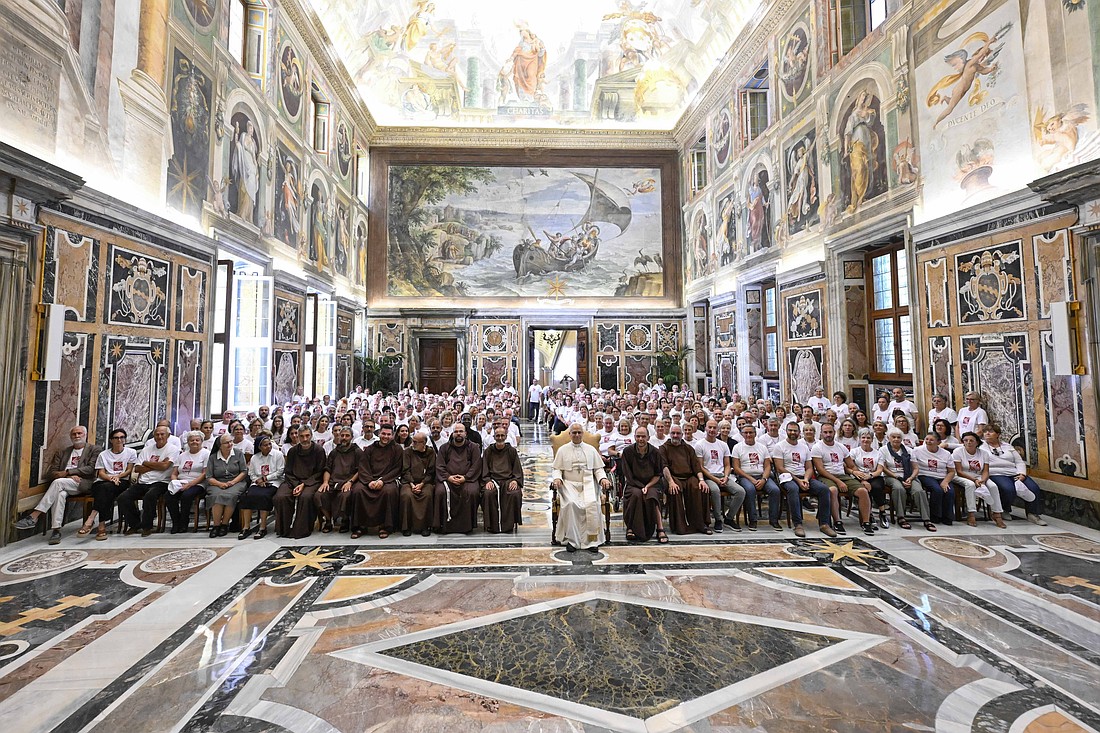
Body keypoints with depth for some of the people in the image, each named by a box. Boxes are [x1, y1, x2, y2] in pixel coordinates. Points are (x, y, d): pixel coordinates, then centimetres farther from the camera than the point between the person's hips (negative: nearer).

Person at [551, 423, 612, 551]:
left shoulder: (591, 449, 17)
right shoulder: (562, 450, 14)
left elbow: (598, 469, 15)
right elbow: (557, 469, 11)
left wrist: (603, 478, -4)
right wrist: (557, 478, -10)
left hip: (587, 484, 1)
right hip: (569, 484, -1)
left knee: (592, 504, -28)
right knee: (570, 503, -30)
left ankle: (591, 540, -17)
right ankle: (571, 539, -18)